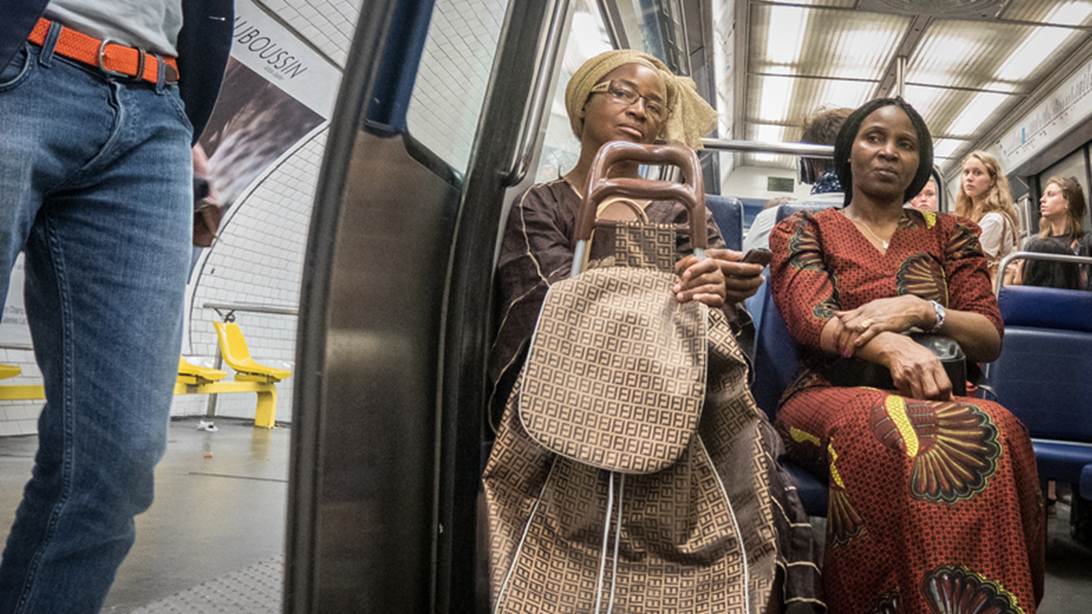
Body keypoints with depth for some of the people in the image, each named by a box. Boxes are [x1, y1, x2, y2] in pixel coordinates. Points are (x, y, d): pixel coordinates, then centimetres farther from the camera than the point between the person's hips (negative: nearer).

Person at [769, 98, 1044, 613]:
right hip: (832, 396, -2)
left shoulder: (948, 234, 19)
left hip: (940, 399, 3)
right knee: (885, 432, -39)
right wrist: (893, 347, -30)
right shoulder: (803, 230, 12)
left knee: (995, 431, -34)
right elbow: (811, 318, -8)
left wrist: (920, 309, -15)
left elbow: (990, 338, 8)